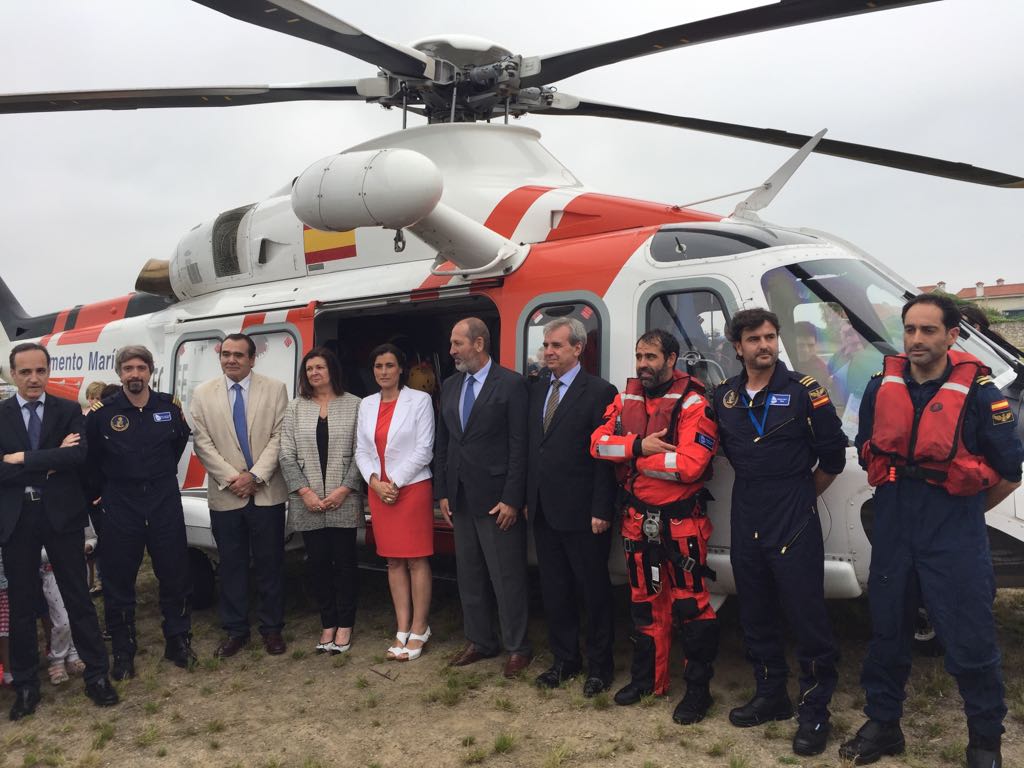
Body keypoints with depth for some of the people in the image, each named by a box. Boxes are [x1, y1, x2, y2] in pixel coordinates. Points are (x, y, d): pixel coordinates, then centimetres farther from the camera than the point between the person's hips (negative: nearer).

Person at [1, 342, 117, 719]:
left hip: (61, 515, -1)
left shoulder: (68, 411, 1)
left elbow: (78, 455, -15)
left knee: (78, 597, 7)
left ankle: (97, 675, 17)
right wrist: (50, 462, -15)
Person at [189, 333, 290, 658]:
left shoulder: (275, 389, 1)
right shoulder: (203, 394, 5)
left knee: (270, 564, 6)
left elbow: (278, 437, -4)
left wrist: (255, 475, -13)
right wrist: (230, 478, -10)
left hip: (267, 493, -1)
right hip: (225, 495, 1)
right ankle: (235, 630, 22)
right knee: (231, 565, 9)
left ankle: (272, 628, 19)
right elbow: (202, 442, 1)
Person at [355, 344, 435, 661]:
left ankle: (419, 629, 9)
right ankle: (403, 629, 15)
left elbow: (424, 449, -9)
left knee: (417, 560, 0)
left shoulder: (419, 400, -4)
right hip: (378, 490, 5)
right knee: (393, 561, 9)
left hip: (412, 488, -5)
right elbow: (361, 450, 9)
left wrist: (395, 482, -11)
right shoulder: (366, 405, 10)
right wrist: (375, 481, -7)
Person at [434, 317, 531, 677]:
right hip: (460, 498, 7)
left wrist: (512, 500, -15)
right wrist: (443, 493, 8)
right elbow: (442, 443, 13)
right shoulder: (450, 386, 11)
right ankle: (480, 641, 29)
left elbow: (519, 446, -12)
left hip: (496, 499, -6)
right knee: (468, 575, 14)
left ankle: (517, 647, 17)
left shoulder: (512, 384, -9)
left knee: (507, 577, 2)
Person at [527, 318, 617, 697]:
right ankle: (564, 659, 29)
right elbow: (530, 446, 12)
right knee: (554, 590, 14)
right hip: (543, 510, 6)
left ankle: (599, 665, 22)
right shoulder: (537, 389, 10)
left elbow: (605, 456, -11)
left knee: (593, 590, 7)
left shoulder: (599, 392, -9)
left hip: (582, 513, -6)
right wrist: (528, 497, 7)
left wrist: (602, 510, -15)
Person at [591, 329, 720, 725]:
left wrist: (631, 458, -14)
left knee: (690, 604, 1)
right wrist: (640, 445, -20)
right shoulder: (625, 400, 7)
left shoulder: (692, 403, -13)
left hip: (680, 522, -6)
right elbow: (599, 442, -4)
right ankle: (647, 677, 33)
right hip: (638, 519, 6)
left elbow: (689, 465, -24)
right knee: (644, 602, 17)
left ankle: (698, 687, 16)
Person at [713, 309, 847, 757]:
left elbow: (833, 454, -3)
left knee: (807, 616, -2)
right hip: (745, 520, 5)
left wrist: (802, 494, 6)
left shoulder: (804, 391, -7)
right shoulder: (724, 397, 7)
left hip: (794, 523, -5)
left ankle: (815, 712, 12)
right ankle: (770, 696, 30)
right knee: (755, 616, 14)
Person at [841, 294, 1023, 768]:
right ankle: (882, 724, 31)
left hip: (955, 538, -4)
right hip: (893, 531, 4)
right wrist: (899, 500, 14)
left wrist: (961, 511, 6)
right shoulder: (881, 388, 2)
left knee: (970, 643, 3)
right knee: (886, 633, 14)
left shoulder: (978, 392, -9)